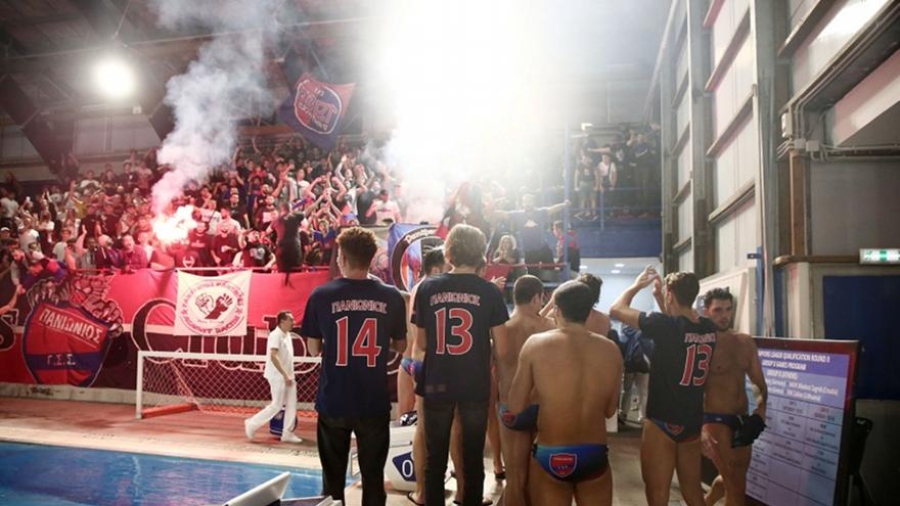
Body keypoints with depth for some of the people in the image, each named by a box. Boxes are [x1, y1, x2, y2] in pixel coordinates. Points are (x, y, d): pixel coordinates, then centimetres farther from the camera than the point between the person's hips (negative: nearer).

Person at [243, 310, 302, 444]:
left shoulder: (287, 335, 11)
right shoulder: (275, 335, -17)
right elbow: (273, 357, -25)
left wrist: (290, 376, 15)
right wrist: (285, 375, -25)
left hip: (287, 376, 9)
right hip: (278, 376, -9)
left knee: (291, 405, 7)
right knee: (276, 405, -4)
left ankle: (287, 434, 13)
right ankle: (252, 424, 12)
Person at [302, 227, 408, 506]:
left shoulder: (321, 295, -8)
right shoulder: (391, 297, -5)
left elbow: (314, 349, 1)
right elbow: (400, 346, 5)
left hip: (333, 402, 0)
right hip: (374, 403, 0)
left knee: (333, 479, 15)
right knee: (373, 477, 12)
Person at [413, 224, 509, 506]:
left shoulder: (427, 288, -4)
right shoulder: (489, 292, -7)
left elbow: (421, 343, 2)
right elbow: (501, 350, -6)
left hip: (437, 385, 1)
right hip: (476, 386, -1)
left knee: (435, 459, 14)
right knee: (473, 459, 14)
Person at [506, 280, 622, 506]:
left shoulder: (536, 344, -10)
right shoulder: (611, 350, -3)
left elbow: (515, 407, -6)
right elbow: (609, 410, 7)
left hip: (549, 455, -2)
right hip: (595, 456, 2)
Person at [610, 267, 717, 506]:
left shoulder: (665, 325, -21)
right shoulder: (708, 328, -2)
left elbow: (617, 309, -10)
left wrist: (637, 285, 5)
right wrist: (658, 297, 17)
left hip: (662, 422, -6)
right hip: (693, 423, 6)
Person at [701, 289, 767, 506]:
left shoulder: (745, 342, 6)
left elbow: (759, 383, 13)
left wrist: (760, 411, -6)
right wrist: (700, 428, -25)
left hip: (742, 420, 7)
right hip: (714, 420, -6)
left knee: (731, 478, 22)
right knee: (737, 486, -7)